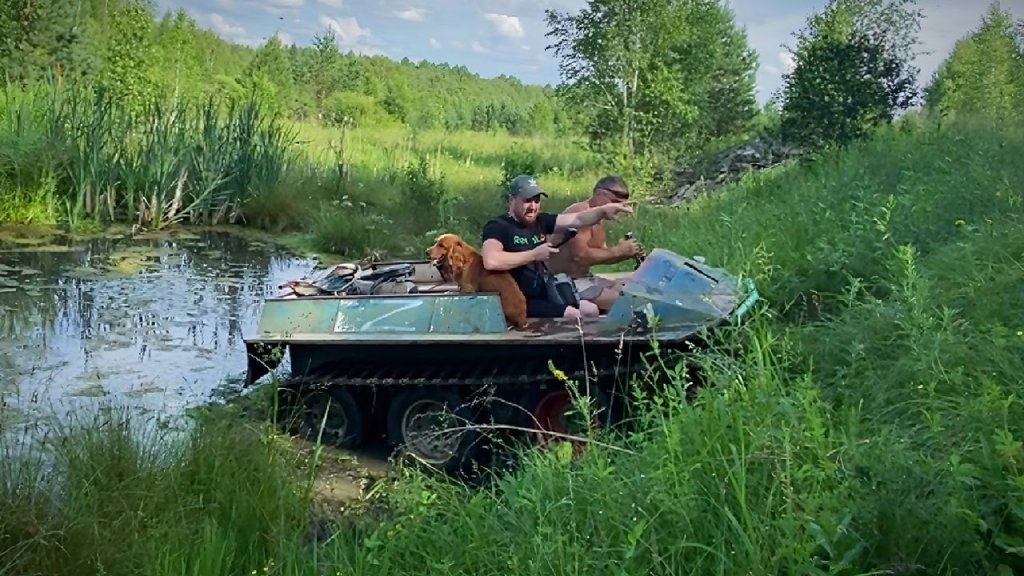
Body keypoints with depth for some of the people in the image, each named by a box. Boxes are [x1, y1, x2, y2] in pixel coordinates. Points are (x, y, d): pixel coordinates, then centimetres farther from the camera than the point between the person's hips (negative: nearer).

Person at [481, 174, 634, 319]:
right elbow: (490, 262, -33)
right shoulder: (497, 226, -14)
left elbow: (577, 220, 1)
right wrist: (534, 255, -23)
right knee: (573, 316, -19)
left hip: (542, 295, 8)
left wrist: (604, 210, -19)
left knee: (591, 310, 7)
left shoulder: (540, 221, 8)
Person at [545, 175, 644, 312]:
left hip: (585, 277, 10)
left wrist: (628, 254, 0)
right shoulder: (579, 213, -19)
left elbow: (601, 255, 17)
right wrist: (618, 250, -19)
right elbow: (580, 256, -28)